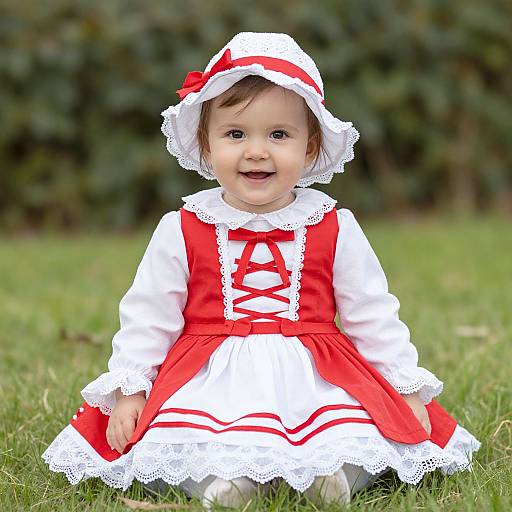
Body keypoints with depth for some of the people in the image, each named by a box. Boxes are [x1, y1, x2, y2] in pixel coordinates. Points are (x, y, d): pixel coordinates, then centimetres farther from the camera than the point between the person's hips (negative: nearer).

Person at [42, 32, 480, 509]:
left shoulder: (334, 229, 5)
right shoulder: (182, 231, 3)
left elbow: (373, 316, 10)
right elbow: (147, 315, 7)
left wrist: (407, 389, 6)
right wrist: (128, 389, 0)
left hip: (314, 380, 1)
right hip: (210, 381, 0)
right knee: (171, 450, -28)